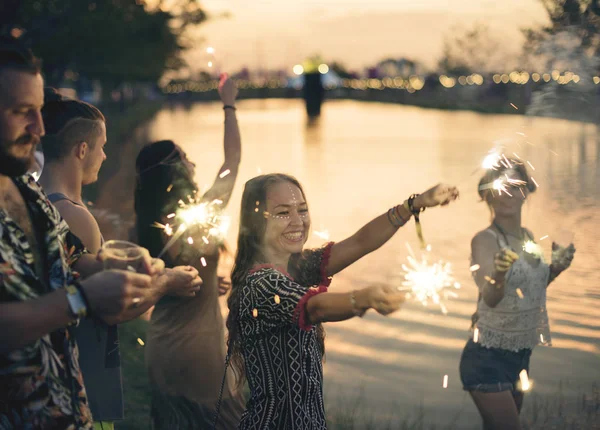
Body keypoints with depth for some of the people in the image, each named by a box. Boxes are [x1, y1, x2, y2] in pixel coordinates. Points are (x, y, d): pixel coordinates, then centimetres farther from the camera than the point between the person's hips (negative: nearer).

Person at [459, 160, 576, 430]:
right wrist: (498, 273, -52)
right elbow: (490, 298, -30)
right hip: (488, 357, -7)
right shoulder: (485, 240, -16)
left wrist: (555, 268, 2)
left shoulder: (529, 237, 5)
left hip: (522, 354, 8)